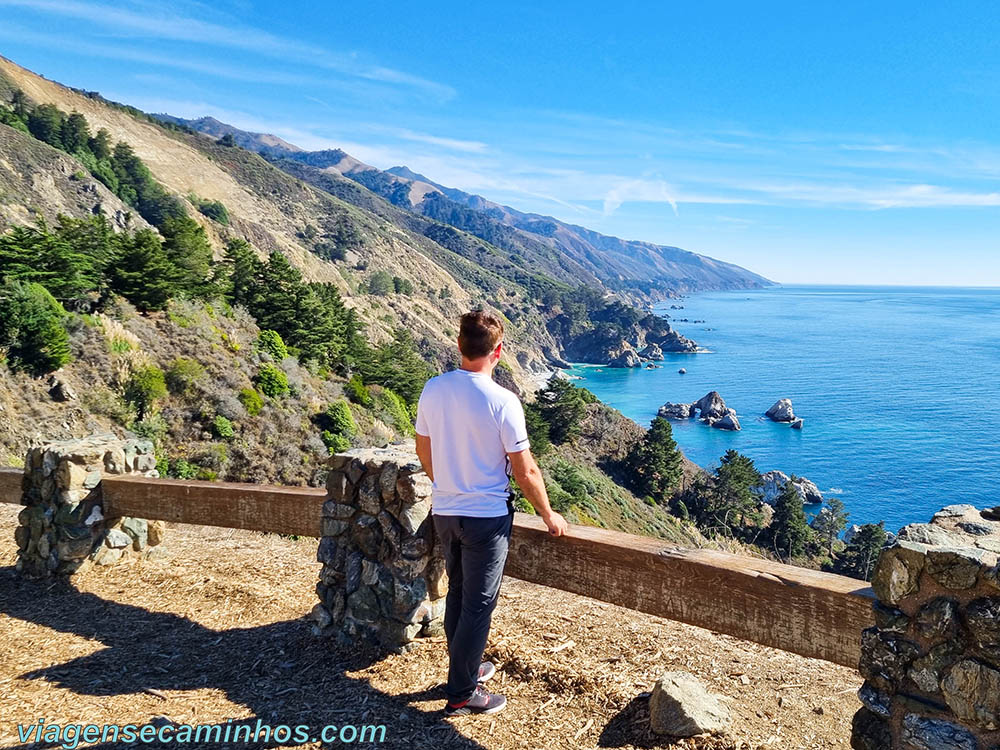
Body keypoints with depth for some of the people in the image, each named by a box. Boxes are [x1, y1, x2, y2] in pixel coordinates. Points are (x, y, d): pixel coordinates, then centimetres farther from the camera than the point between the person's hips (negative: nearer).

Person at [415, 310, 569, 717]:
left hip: (444, 512, 6)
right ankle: (461, 694, 17)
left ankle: (465, 667, 38)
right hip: (487, 516, -6)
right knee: (478, 605, 6)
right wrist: (548, 515, 0)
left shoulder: (433, 389, -3)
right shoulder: (502, 401, -20)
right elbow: (525, 471, -15)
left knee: (458, 594, 21)